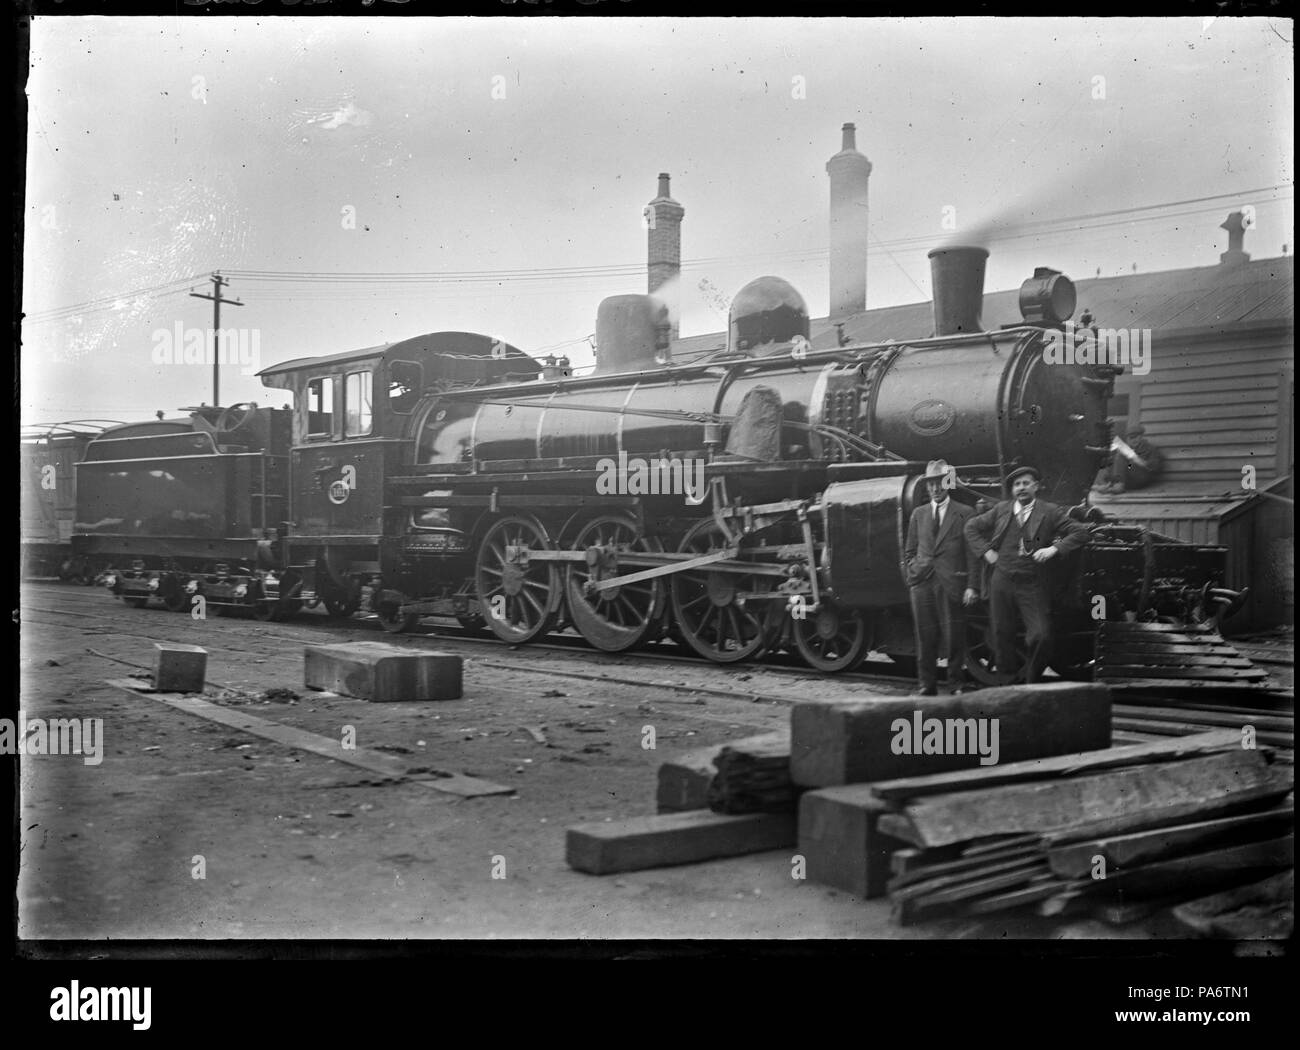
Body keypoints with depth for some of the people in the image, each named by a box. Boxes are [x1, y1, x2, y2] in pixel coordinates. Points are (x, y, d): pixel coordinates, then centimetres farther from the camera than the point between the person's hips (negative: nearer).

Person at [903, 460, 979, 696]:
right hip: (922, 583, 3)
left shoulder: (964, 514, 5)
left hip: (951, 583, -3)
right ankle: (927, 685, 10)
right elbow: (909, 551, 19)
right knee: (925, 636, 3)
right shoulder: (919, 514, 16)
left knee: (954, 636, -1)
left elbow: (972, 552, 1)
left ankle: (957, 683, 10)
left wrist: (971, 585, -6)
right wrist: (910, 577, 7)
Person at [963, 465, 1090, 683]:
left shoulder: (1050, 512, 0)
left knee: (1041, 636, -11)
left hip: (1033, 586, -3)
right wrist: (985, 551, 6)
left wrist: (1055, 548, -14)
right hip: (1002, 583, 3)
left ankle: (1032, 682, 10)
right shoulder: (1001, 511, 8)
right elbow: (972, 527, 18)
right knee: (1002, 636, 7)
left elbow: (1080, 532, -3)